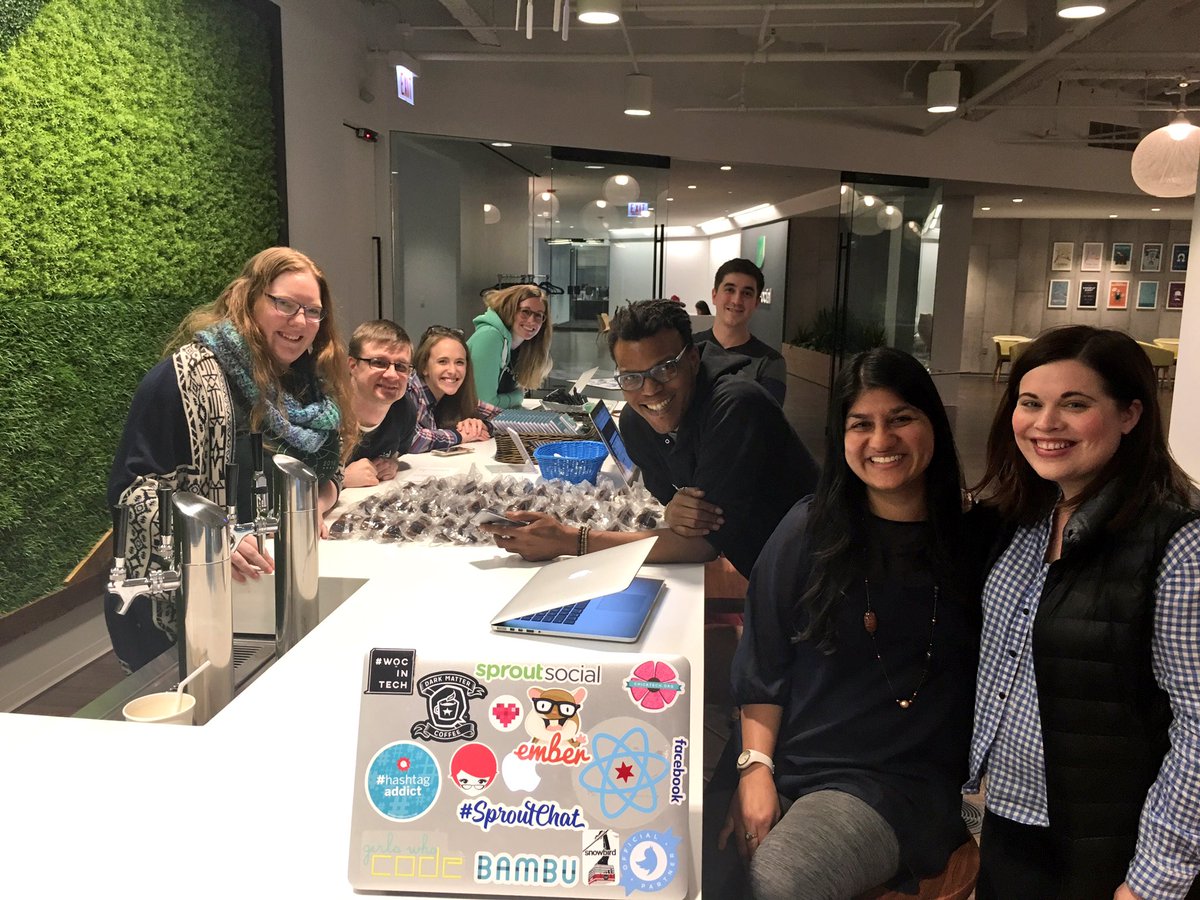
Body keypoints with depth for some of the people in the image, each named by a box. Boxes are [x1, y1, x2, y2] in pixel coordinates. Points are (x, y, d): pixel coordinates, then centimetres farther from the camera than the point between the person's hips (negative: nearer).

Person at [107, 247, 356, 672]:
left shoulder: (310, 384, 5)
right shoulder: (189, 375, -16)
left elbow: (328, 472, 14)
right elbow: (133, 486, -19)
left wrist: (314, 508, -9)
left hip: (278, 597, 6)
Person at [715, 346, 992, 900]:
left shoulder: (975, 541, -1)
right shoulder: (809, 529, 1)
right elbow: (761, 665, 3)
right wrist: (755, 767, -6)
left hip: (903, 782, -1)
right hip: (788, 765, 2)